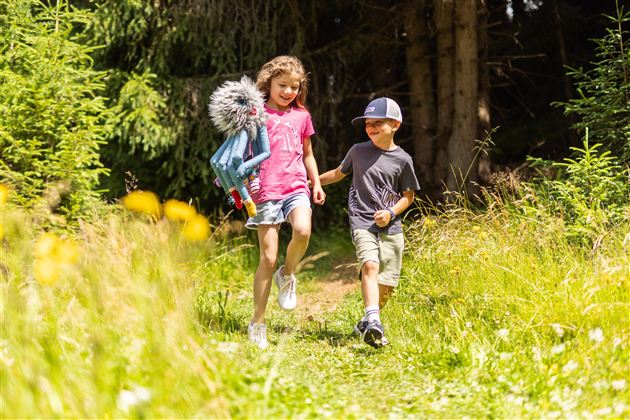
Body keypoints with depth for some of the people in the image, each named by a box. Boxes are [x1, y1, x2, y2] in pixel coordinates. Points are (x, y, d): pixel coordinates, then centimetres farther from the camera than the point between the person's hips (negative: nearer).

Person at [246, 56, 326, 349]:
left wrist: (316, 183, 17)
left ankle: (287, 276, 1)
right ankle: (258, 323, 6)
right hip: (265, 191, -3)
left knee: (302, 230, -30)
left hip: (296, 187, 3)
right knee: (268, 258, -6)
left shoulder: (301, 116, 15)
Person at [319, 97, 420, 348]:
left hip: (391, 227, 1)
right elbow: (339, 173, 27)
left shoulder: (402, 159, 3)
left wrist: (391, 212, -7)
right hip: (362, 222, -1)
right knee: (370, 265, -26)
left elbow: (408, 196, 11)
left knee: (387, 283, -1)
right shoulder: (358, 151, 8)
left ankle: (366, 325, 20)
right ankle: (373, 320, -39)